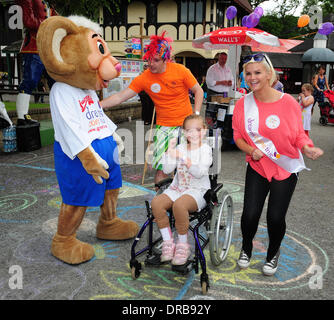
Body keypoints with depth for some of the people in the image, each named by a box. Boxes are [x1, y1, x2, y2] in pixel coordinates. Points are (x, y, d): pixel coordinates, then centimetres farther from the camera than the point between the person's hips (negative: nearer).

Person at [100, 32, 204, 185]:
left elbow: (198, 91, 3)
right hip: (164, 126, 0)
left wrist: (196, 115, -7)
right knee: (160, 167, -8)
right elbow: (120, 96, -6)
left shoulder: (180, 70, -7)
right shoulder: (144, 78, -5)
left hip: (186, 124, 0)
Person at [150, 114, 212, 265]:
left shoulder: (205, 149, -2)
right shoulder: (180, 148, 9)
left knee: (179, 205, -36)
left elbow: (200, 172, -16)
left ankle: (182, 245, -15)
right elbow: (167, 170, 1)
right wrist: (170, 152, -10)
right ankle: (168, 242, -10)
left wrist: (184, 159, -25)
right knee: (156, 202, -23)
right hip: (177, 188, 5)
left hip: (198, 190, -5)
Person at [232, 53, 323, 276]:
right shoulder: (243, 104, -5)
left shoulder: (288, 102, -13)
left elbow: (298, 135, -5)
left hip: (286, 168, -2)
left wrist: (308, 148, -25)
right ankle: (246, 249, 29)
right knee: (250, 214, -5)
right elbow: (238, 136, 4)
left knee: (275, 218, -2)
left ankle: (273, 254, 31)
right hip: (257, 166, 2)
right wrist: (251, 150, -14)